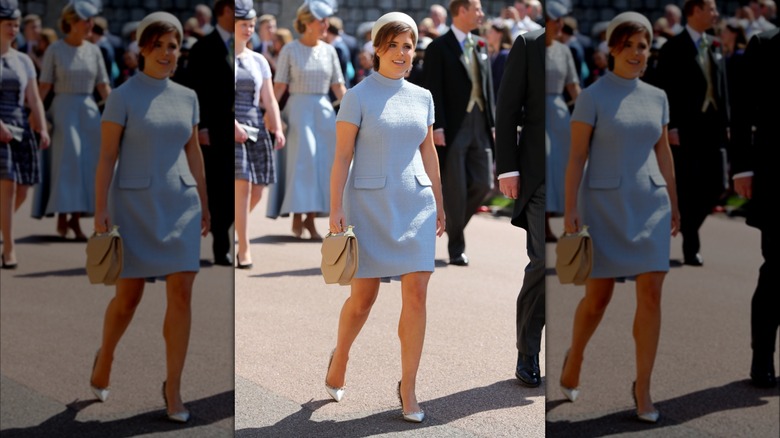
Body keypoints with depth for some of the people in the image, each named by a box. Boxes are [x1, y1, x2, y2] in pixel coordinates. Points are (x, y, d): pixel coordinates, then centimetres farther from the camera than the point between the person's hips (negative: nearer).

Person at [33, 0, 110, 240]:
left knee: (87, 162, 0)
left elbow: (103, 87, 8)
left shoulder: (93, 50, 8)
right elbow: (44, 86, -4)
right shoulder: (54, 50, -2)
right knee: (67, 160, -11)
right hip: (63, 110, -4)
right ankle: (62, 216, -8)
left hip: (89, 111, 4)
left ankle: (75, 218, 7)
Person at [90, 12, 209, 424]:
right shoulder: (122, 96, -7)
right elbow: (106, 156, -8)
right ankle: (105, 357, 37)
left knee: (182, 295, -8)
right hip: (135, 205, -3)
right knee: (128, 298, 5)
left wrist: (203, 205, 14)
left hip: (178, 205, 3)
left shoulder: (186, 97, 8)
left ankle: (173, 387, 2)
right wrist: (101, 210, -14)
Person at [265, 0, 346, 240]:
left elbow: (338, 86, 8)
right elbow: (279, 86, -5)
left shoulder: (329, 51, 8)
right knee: (301, 160, -11)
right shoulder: (289, 50, -2)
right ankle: (297, 217, -6)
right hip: (298, 110, -4)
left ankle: (310, 219, 6)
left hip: (324, 111, 4)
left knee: (321, 162, 0)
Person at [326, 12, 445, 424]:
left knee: (416, 295, -6)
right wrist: (336, 209, -13)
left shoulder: (422, 97, 8)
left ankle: (408, 387, 3)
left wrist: (439, 204, 14)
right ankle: (340, 357, 36)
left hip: (415, 204, 3)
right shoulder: (357, 96, -5)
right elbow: (342, 156, -7)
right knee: (363, 297, 5)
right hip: (369, 204, -3)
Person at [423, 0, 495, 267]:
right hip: (453, 127, -6)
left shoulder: (480, 47, 14)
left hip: (479, 126, 6)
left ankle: (452, 223, 24)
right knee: (455, 189, -2)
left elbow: (488, 87, 15)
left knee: (483, 184, 2)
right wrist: (438, 128, -16)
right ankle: (456, 248, 8)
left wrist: (492, 123, 10)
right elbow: (434, 91, -9)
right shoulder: (438, 48, -4)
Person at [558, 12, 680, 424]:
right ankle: (574, 357, 36)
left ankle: (643, 387, 3)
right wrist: (570, 210, -14)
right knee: (597, 298, 5)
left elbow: (663, 152, 15)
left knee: (651, 295, -8)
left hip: (648, 205, 4)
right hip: (604, 206, -3)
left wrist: (673, 204, 15)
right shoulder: (591, 96, -7)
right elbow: (576, 156, -9)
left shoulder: (656, 97, 8)